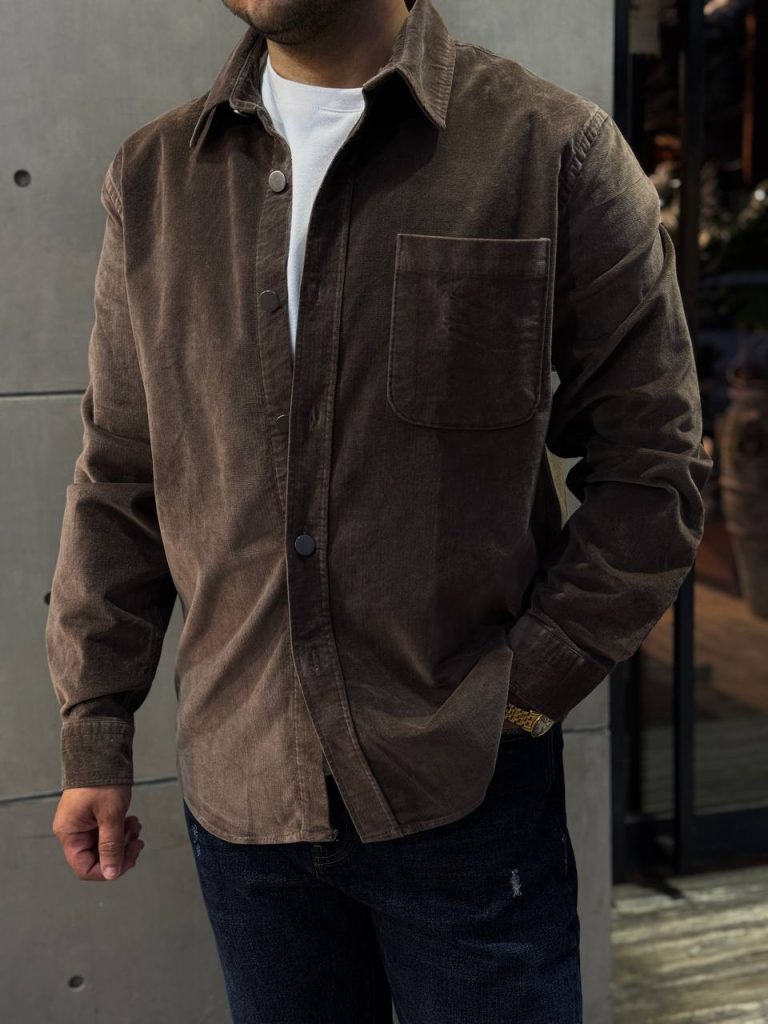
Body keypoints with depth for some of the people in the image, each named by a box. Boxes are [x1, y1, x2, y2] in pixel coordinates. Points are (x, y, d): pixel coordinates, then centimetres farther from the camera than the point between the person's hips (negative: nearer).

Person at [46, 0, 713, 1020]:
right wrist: (95, 733, 8)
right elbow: (120, 481, 8)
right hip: (239, 788, 3)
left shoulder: (555, 150, -6)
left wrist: (532, 687, -10)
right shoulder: (153, 174, 5)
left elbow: (654, 466, -3)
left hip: (469, 791, -3)